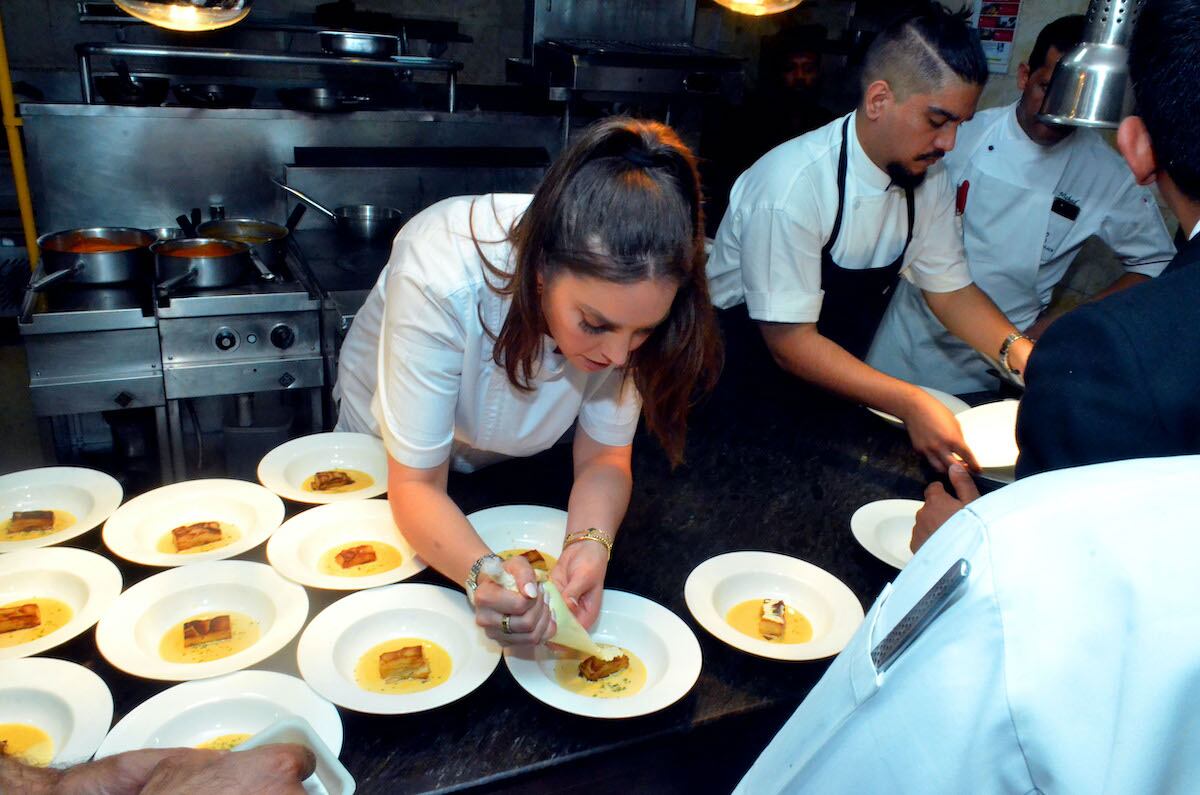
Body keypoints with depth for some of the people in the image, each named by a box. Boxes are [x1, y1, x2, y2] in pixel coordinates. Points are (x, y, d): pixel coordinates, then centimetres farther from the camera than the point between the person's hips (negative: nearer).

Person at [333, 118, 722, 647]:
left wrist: (591, 542, -40)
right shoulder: (444, 276, -39)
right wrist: (483, 573, -52)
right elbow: (416, 487, -33)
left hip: (519, 471, 2)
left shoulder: (633, 296, -29)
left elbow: (604, 456, -19)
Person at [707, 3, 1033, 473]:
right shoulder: (793, 186, -26)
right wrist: (908, 404, -29)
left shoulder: (929, 179, -4)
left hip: (834, 391, 6)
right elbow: (790, 344, -24)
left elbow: (950, 289, 6)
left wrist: (1019, 351, -11)